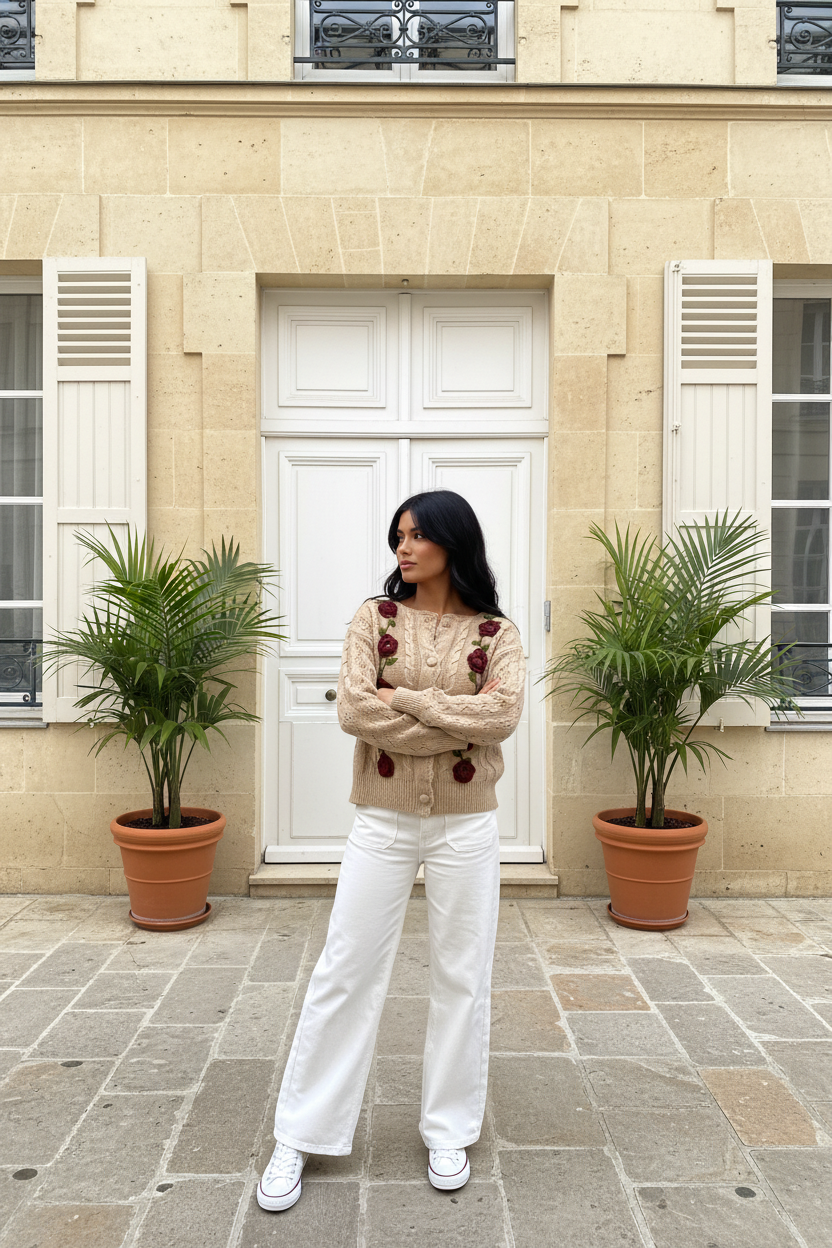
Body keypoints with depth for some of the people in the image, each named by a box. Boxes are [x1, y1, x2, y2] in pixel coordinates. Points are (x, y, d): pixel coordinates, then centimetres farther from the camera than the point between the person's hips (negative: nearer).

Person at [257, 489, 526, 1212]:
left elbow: (503, 714, -18)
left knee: (463, 977, 11)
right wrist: (459, 724, -15)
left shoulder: (496, 632, -1)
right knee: (345, 973, 7)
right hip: (383, 821, 0)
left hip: (466, 826, 0)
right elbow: (353, 709, -14)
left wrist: (401, 697, -17)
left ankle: (450, 1130, 31)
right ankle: (299, 1137, 22)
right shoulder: (376, 618, 0)